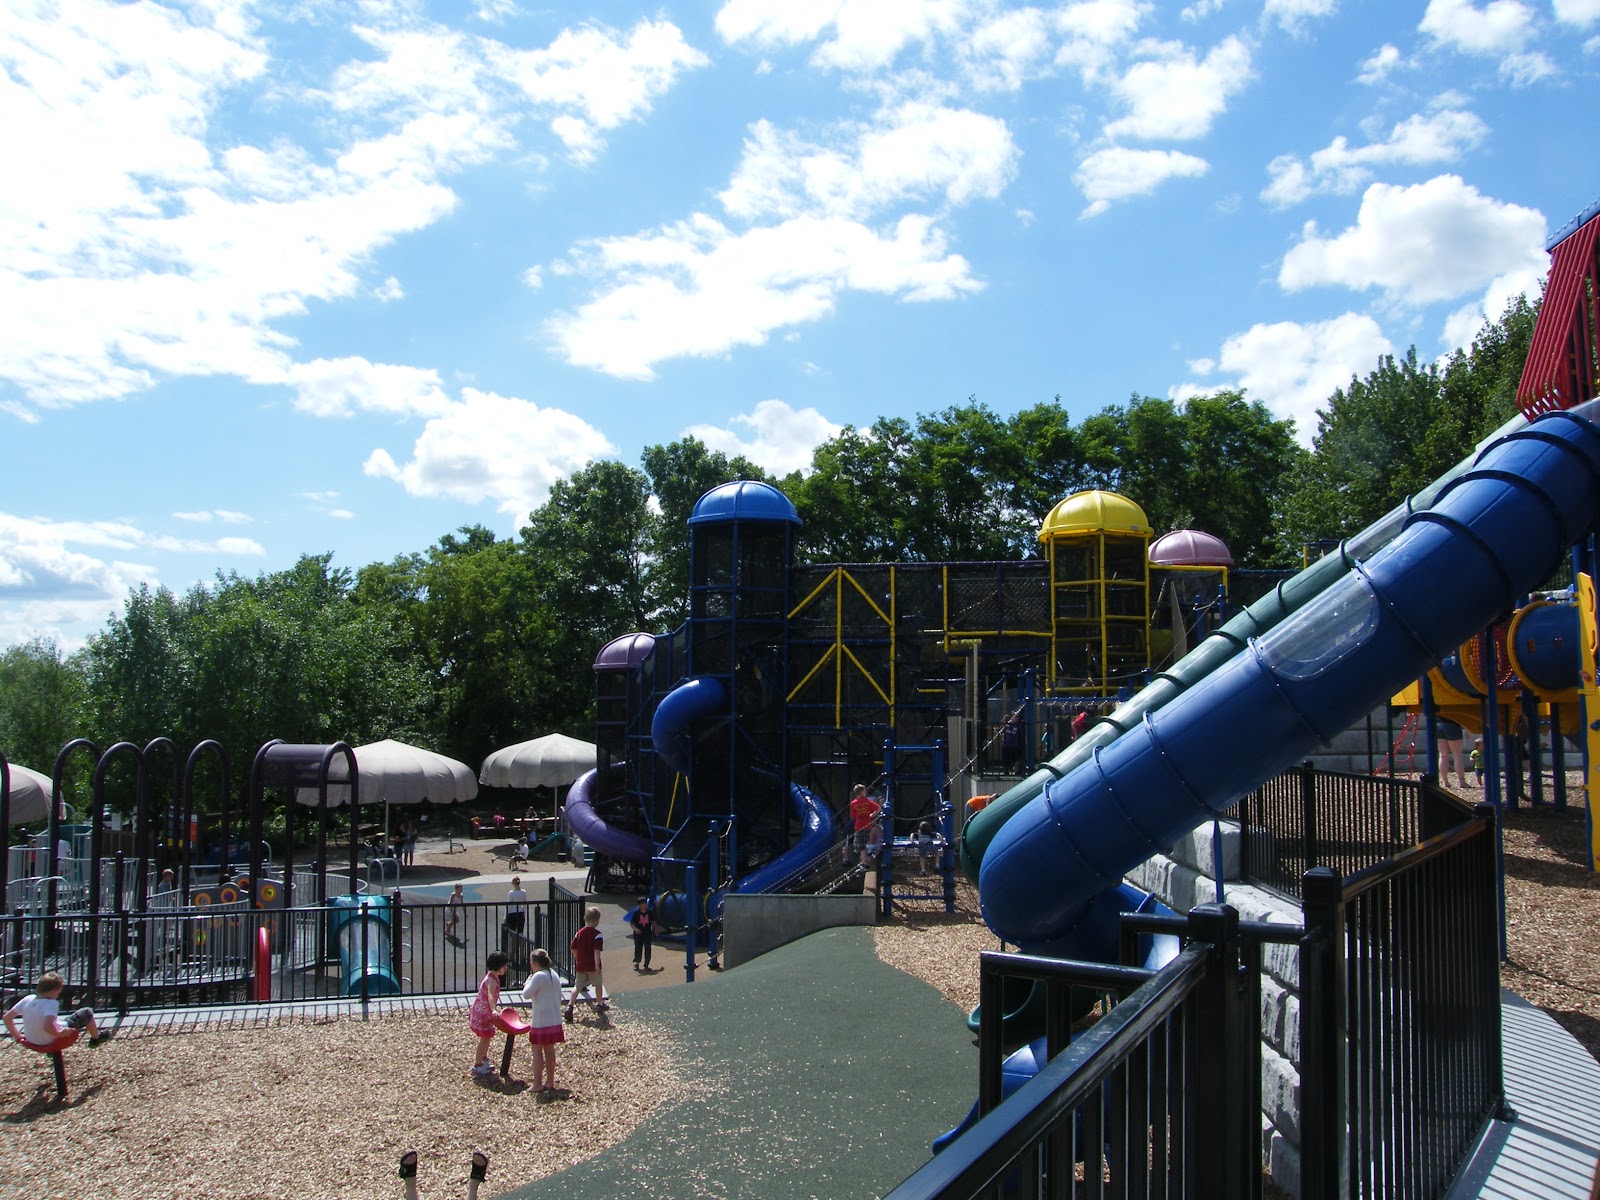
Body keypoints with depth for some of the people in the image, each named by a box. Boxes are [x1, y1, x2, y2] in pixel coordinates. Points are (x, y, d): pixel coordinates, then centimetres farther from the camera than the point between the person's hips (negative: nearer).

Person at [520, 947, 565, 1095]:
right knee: (550, 1050, 14)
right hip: (555, 1020, 8)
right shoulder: (555, 975, 10)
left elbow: (526, 994, -14)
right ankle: (550, 1082, 19)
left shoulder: (539, 976, -16)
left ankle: (537, 1084, 1)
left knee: (537, 1051, 0)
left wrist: (528, 980, 2)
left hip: (541, 1022, -8)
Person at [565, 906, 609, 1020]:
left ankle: (570, 1005, -10)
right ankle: (600, 1004, 31)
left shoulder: (579, 933, 4)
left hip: (580, 966, 4)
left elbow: (573, 949, 8)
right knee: (598, 984, 17)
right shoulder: (598, 935, -14)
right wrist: (597, 966, -21)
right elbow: (597, 951, -21)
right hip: (592, 966, -4)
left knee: (577, 986, 6)